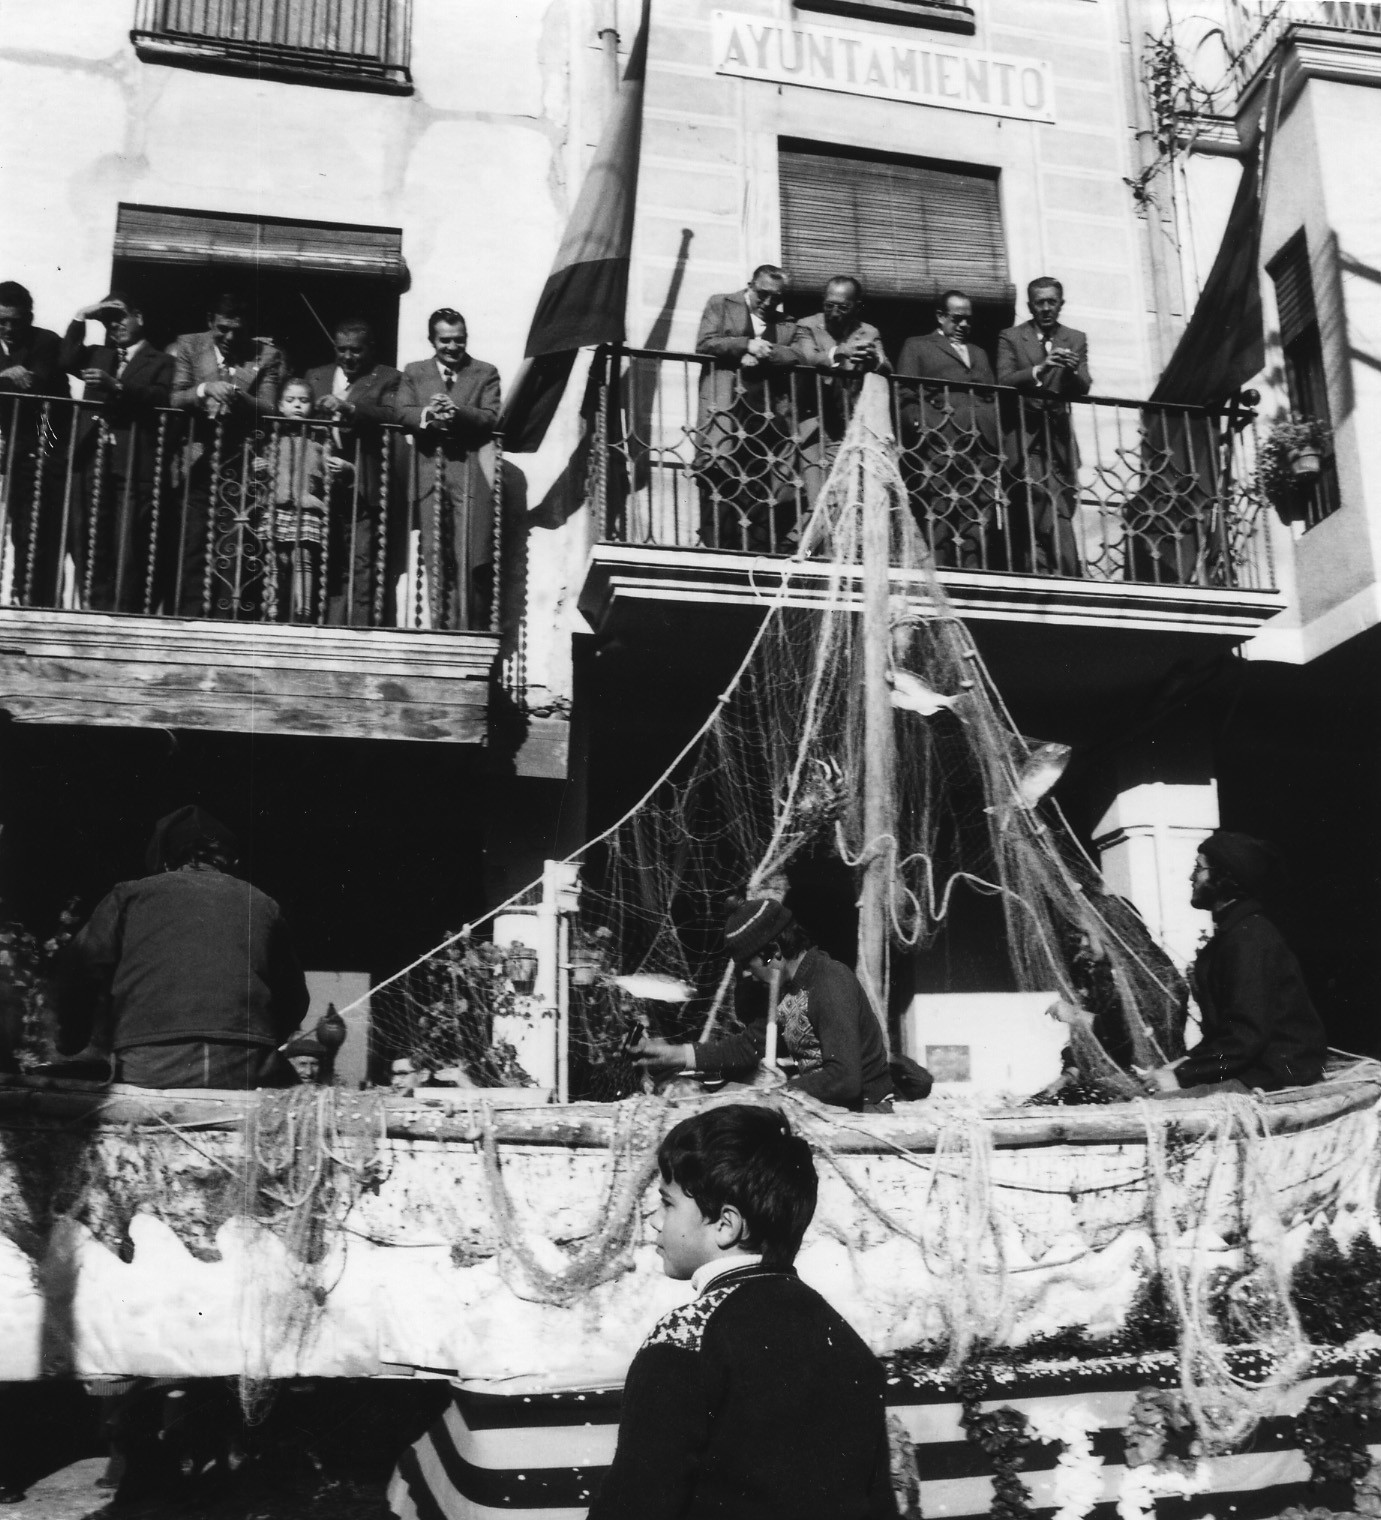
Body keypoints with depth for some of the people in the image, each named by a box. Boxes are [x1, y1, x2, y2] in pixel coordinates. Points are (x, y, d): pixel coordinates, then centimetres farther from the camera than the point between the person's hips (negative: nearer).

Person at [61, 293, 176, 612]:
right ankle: (97, 611, 6)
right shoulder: (98, 355, 25)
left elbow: (161, 399, -10)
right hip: (96, 460, 5)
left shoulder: (161, 361, 9)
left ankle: (126, 615, -10)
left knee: (129, 546, -10)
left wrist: (116, 386, -21)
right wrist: (81, 317, 3)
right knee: (92, 543, 2)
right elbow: (68, 360, 5)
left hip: (136, 465, -5)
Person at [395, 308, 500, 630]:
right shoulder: (414, 373, 18)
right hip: (430, 471, 2)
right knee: (435, 557, 1)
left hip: (471, 472, -2)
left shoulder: (485, 373, 11)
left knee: (473, 560, -8)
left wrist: (457, 412, -19)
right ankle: (440, 628, 6)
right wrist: (427, 415, -18)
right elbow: (403, 413, 4)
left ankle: (474, 629, -3)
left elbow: (492, 417, -2)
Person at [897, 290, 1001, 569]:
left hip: (983, 449, 5)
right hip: (939, 448, -5)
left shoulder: (979, 353, 32)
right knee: (939, 521, -10)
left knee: (978, 525, -3)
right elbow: (905, 396, 4)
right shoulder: (916, 346, 15)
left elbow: (993, 399, 26)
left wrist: (998, 437, 9)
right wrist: (920, 427, -11)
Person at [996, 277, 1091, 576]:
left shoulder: (1076, 340, 16)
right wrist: (1039, 369, -20)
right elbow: (1004, 381, -5)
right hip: (1025, 437, -3)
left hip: (1059, 438, 3)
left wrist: (1073, 371, -16)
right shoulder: (1010, 338, 9)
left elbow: (1084, 389, 6)